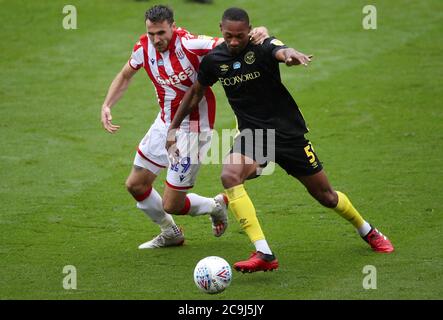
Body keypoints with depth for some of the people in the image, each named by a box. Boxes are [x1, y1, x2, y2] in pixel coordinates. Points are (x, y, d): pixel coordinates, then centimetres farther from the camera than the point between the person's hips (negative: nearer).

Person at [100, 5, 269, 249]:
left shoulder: (190, 45, -26)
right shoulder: (144, 48, -7)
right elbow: (125, 76, 13)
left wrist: (257, 35, -53)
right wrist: (106, 106, 0)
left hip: (191, 129, -7)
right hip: (164, 123, 7)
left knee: (170, 205, -5)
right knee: (135, 185, 12)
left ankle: (216, 206, 26)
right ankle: (170, 234, 36)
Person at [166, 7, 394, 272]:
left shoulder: (263, 47, -16)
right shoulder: (214, 60, -3)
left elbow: (281, 51, -41)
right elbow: (196, 93, 14)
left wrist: (290, 54, -65)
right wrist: (173, 128, 17)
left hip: (288, 131, -3)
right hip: (251, 133, 3)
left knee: (325, 195, 7)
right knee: (229, 175, -29)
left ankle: (368, 231, 39)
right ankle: (264, 254, -33)